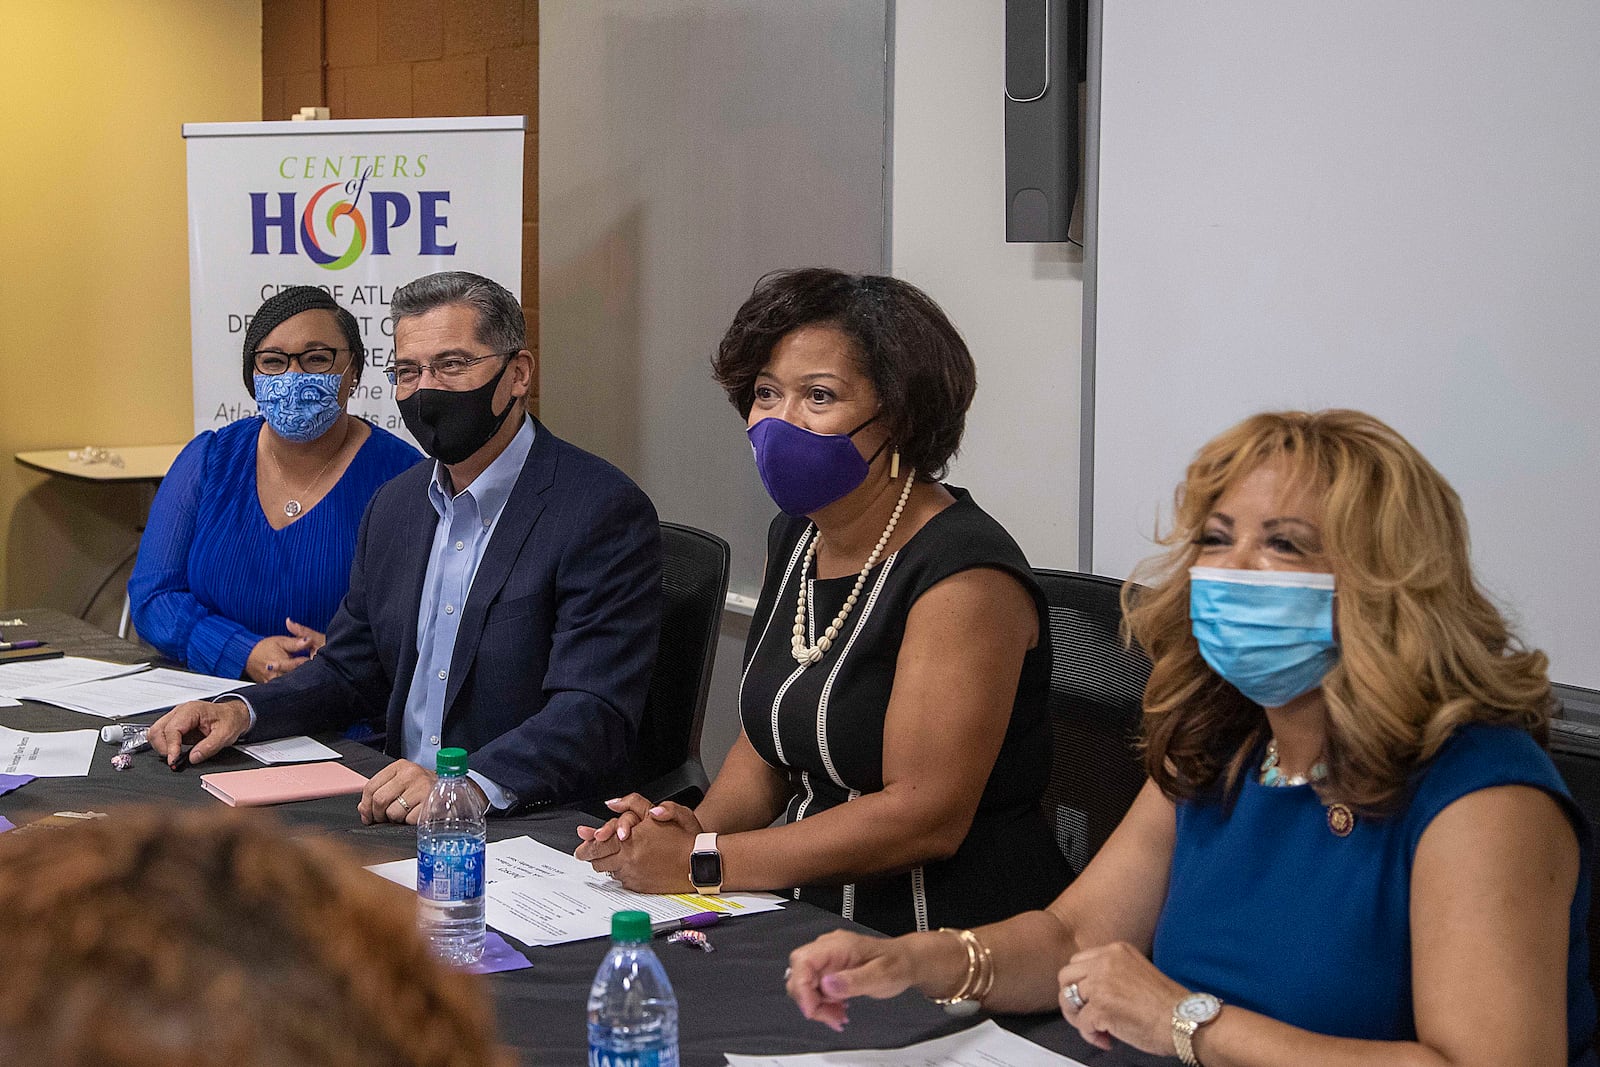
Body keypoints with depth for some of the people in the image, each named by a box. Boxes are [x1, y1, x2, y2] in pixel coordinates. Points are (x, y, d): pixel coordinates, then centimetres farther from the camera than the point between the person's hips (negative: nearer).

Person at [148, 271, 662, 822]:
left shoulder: (605, 512, -13)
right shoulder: (394, 504, 12)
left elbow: (595, 714, -22)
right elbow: (350, 670, 22)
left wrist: (468, 786, -37)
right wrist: (241, 710, 2)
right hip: (397, 811, 7)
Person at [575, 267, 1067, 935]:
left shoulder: (965, 575, -16)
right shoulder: (793, 538, 11)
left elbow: (923, 817, -20)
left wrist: (700, 862, -19)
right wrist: (697, 826, -3)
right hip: (806, 916, 8)